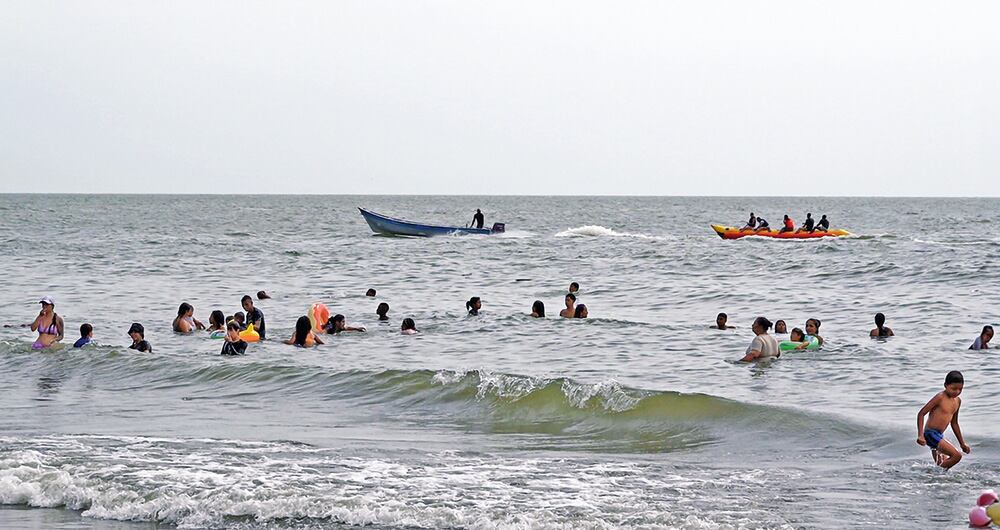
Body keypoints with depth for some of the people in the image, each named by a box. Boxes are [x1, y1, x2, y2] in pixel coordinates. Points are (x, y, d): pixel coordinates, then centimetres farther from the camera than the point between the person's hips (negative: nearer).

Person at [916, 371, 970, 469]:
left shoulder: (958, 401, 11)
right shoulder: (940, 397, -13)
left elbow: (954, 423, 23)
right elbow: (921, 414, -13)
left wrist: (962, 443, 26)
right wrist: (920, 435, -21)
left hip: (939, 436, 9)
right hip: (931, 434, -9)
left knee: (942, 466, 10)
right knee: (957, 455, -19)